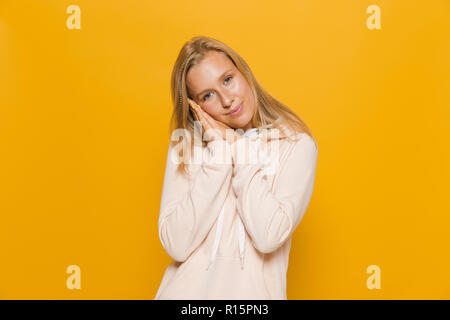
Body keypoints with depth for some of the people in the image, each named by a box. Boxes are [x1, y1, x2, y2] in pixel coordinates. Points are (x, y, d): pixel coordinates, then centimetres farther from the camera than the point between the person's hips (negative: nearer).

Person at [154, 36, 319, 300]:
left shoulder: (296, 143, -4)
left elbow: (269, 237, -14)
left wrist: (239, 149, -10)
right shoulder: (186, 142, 2)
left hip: (253, 290, -1)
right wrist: (219, 149, -11)